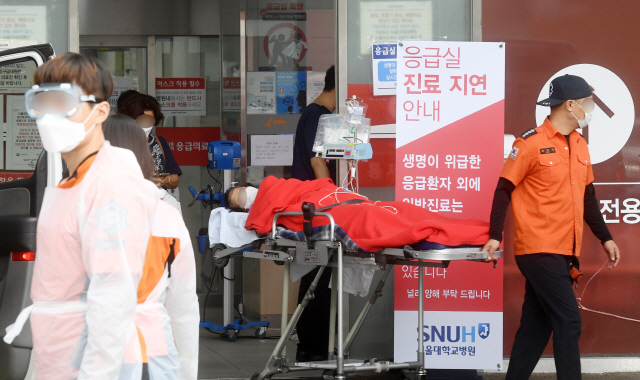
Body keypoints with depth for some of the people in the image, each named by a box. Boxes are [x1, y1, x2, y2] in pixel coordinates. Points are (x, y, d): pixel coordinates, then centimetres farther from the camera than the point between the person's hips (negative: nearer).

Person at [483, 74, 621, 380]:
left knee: (537, 324, 10)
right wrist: (495, 236, -14)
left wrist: (605, 238, 18)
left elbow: (587, 197, 20)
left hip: (564, 251, 7)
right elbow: (504, 189, -8)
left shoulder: (579, 146, 12)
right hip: (539, 250, -7)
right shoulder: (531, 143, -10)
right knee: (568, 321, -10)